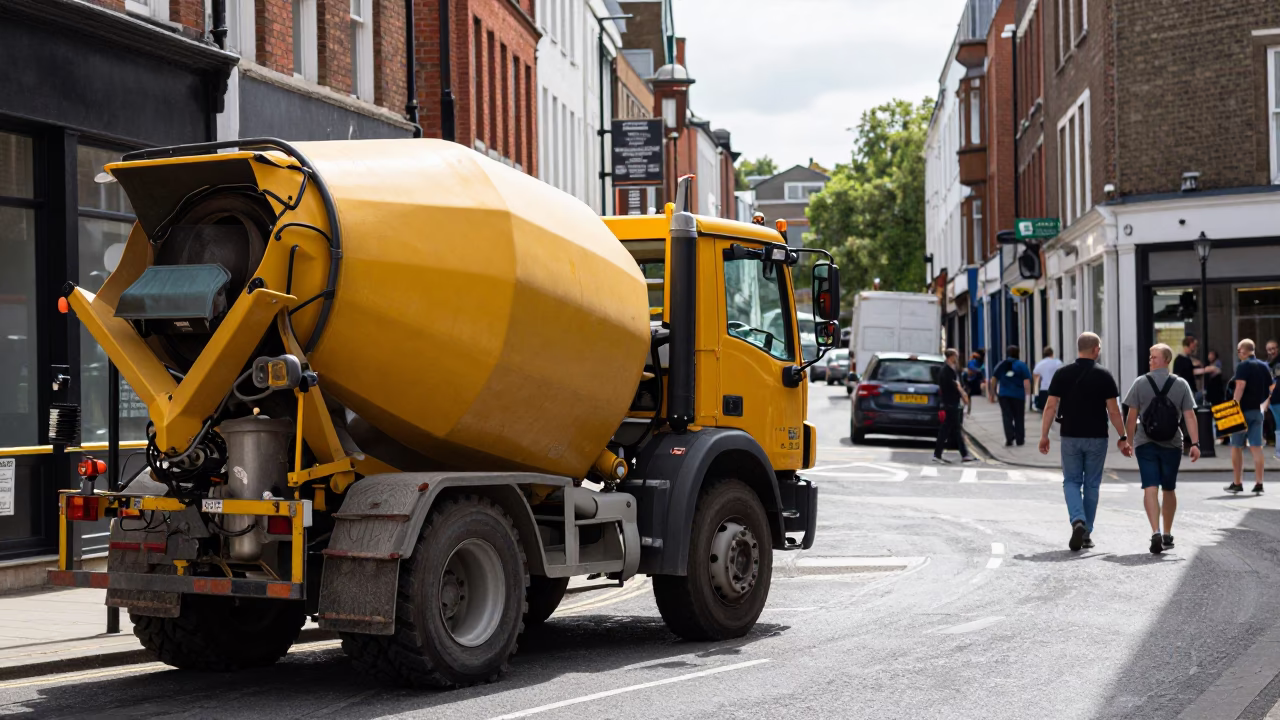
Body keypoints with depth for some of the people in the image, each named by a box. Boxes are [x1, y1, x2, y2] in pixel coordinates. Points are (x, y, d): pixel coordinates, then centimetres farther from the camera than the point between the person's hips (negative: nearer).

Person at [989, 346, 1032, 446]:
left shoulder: (1000, 365, 7)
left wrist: (993, 391, 18)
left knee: (1007, 417, 3)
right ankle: (1019, 439, 14)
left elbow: (993, 379, 9)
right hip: (1018, 395, -2)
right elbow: (1026, 381, -10)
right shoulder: (1021, 365, -3)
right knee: (1018, 417, 9)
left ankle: (1009, 438, -12)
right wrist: (1028, 393, -6)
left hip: (1003, 395, 2)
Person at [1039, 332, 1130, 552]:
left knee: (1071, 481, 10)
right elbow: (1113, 411, -7)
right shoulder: (1104, 376, -5)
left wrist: (1044, 435, 1)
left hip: (1070, 436, 1)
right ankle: (1086, 534, 13)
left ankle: (1078, 521, -15)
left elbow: (1051, 407, -4)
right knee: (1091, 484, 10)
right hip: (1097, 437, 0)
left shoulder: (1062, 374, -2)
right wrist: (1123, 437, 1)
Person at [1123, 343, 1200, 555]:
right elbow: (1189, 416, -7)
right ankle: (1167, 535, 26)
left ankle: (1156, 532, -25)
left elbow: (1132, 416, -3)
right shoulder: (1181, 385, 0)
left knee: (1150, 489, -7)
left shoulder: (1140, 383, -2)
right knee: (1169, 490, 15)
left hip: (1145, 443, -2)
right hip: (1172, 444, 2)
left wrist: (1128, 441, 7)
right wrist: (1195, 443, -8)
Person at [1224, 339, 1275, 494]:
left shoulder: (1243, 366, -11)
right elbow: (1272, 388, 15)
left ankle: (1237, 483, 9)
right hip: (1258, 411, 6)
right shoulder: (1264, 366, 10)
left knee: (1237, 447, 6)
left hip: (1243, 410, -6)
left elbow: (1240, 387, -21)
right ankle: (1258, 484, -2)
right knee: (1257, 448, 3)